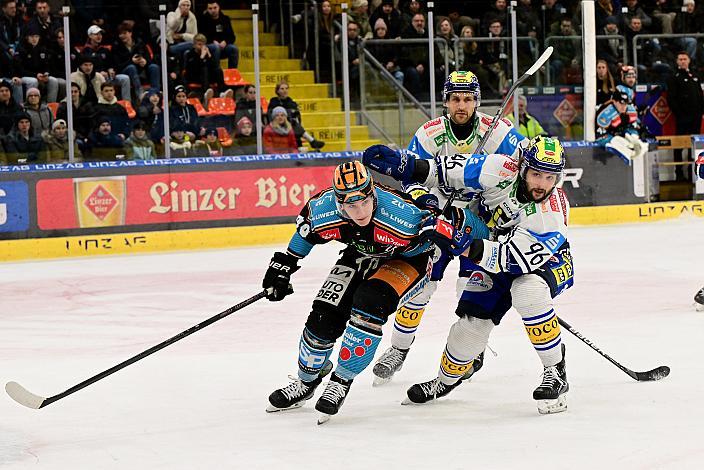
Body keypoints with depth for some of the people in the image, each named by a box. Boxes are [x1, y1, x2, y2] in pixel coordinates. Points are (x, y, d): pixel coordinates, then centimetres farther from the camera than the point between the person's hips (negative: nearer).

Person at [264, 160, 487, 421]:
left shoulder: (401, 215, -40)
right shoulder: (324, 210, -26)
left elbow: (456, 220, -30)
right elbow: (306, 224, -1)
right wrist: (284, 263, 6)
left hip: (407, 259, -4)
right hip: (361, 255, 4)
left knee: (371, 302, -31)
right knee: (324, 317, -6)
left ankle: (341, 380, -14)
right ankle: (306, 382, 23)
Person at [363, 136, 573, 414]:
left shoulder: (553, 213, -34)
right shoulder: (503, 171, -26)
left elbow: (521, 258, -39)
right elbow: (455, 169, -18)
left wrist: (473, 249, -47)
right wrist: (405, 167, -26)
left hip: (546, 260, -4)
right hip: (494, 258, 4)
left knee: (527, 291, -36)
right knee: (472, 321, -3)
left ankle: (555, 372, -20)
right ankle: (447, 379, 28)